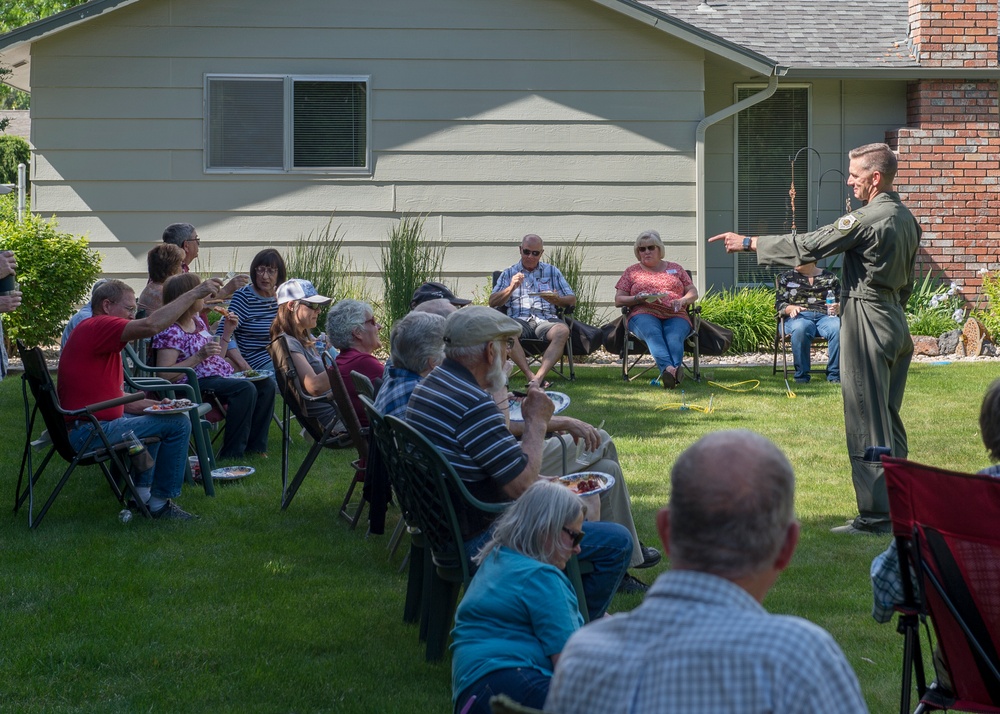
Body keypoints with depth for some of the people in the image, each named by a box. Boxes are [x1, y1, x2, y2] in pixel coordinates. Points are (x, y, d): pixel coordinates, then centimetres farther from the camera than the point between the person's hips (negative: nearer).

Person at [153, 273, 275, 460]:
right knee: (245, 389, -30)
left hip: (222, 375, 10)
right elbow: (165, 375, -21)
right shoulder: (170, 332, -13)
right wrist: (199, 356, -24)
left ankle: (253, 446, 4)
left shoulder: (198, 321, 16)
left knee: (266, 385, -1)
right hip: (197, 383, -10)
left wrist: (227, 331, 13)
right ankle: (231, 455, -25)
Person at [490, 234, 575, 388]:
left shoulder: (552, 272, 24)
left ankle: (538, 378, -45)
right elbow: (492, 302, 12)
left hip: (546, 319, 1)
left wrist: (557, 300, -4)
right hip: (519, 320, -1)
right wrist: (511, 288, -5)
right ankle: (531, 376, -41)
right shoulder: (509, 274, 22)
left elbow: (572, 300, 19)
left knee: (562, 330, -35)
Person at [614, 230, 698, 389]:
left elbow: (693, 292, 22)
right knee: (653, 333, -39)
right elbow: (618, 300, 16)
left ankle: (677, 368, -63)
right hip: (644, 314, -1)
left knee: (674, 336, -36)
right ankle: (668, 368, -64)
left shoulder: (675, 268, 27)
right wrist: (638, 299, -4)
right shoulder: (631, 272, 23)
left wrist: (682, 300, -2)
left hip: (675, 316, 2)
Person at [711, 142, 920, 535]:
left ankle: (875, 514, -4)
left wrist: (748, 243, -7)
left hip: (867, 322, -9)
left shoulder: (868, 219, -17)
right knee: (887, 419, 14)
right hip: (895, 320, 9)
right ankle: (898, 508, 17)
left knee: (866, 422, -5)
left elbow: (808, 246, -15)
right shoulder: (906, 218, 12)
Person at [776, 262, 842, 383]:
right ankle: (801, 375, -28)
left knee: (839, 328, -35)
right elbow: (779, 304, 11)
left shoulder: (830, 277, 20)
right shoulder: (786, 277, 19)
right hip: (800, 317, -1)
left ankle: (834, 375, -25)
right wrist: (791, 308, -11)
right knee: (800, 329, -40)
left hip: (825, 317, 1)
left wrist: (838, 308, -8)